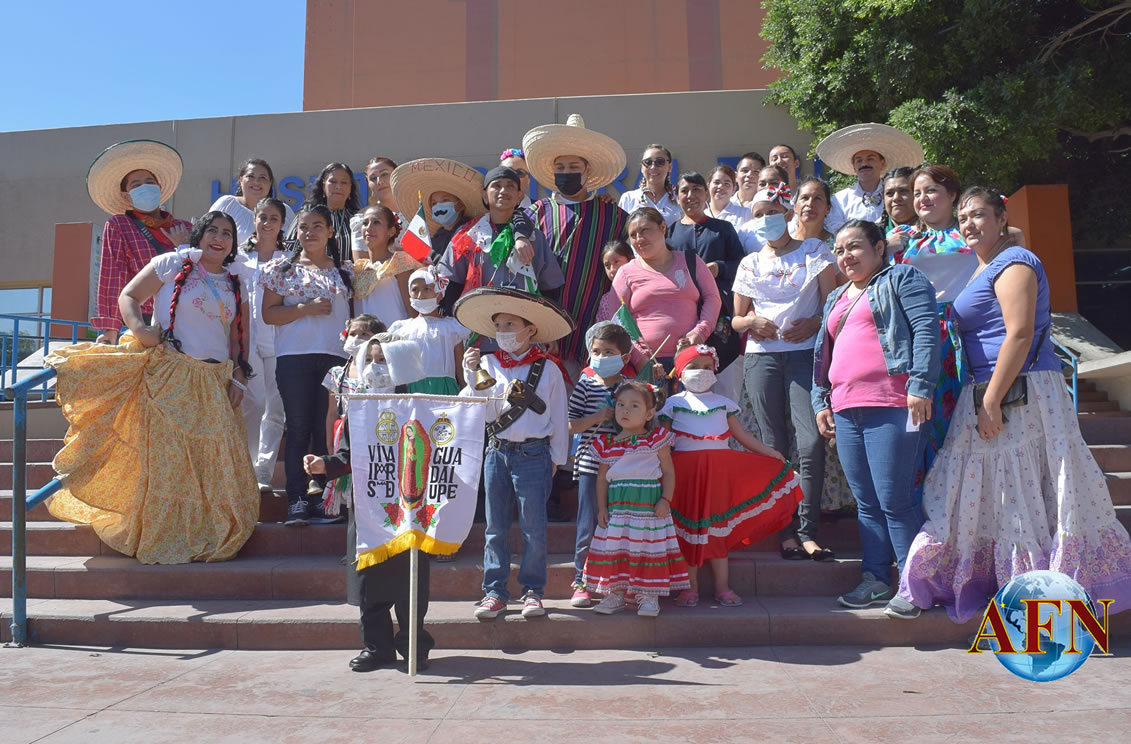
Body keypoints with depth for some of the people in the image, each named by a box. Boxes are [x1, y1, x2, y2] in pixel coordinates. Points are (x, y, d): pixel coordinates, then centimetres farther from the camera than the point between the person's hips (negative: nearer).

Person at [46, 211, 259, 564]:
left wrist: (238, 379, 4)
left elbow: (239, 338, 15)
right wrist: (139, 328, -18)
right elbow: (128, 296, 1)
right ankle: (163, 538, 7)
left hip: (214, 384, 4)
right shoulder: (172, 264, 2)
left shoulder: (235, 286, 14)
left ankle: (207, 536, 13)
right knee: (165, 454, -3)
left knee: (214, 460, 1)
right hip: (168, 378, -4)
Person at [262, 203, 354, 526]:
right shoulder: (282, 267, 8)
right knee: (298, 428, -1)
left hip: (336, 356, 2)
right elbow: (269, 313, 2)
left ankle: (323, 497, 10)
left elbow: (353, 312, 16)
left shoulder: (346, 269, 14)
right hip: (294, 357, -2)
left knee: (328, 428, 3)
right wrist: (306, 308, -11)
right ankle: (297, 502, 2)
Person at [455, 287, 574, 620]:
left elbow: (558, 417, 4)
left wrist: (556, 457, 5)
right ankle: (494, 591, 19)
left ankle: (532, 590, 18)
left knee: (533, 527, 4)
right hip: (497, 452, 3)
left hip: (534, 454, -2)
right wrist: (472, 377, -15)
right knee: (495, 527, 9)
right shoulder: (488, 364, 3)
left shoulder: (548, 369, -1)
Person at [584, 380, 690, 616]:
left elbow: (668, 472, 1)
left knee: (649, 547, -2)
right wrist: (602, 508, 4)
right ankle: (616, 593, 18)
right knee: (614, 548, 4)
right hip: (617, 506, 3)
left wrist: (666, 500, -10)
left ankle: (649, 596, 10)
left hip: (649, 505, -3)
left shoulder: (657, 439, -1)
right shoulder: (607, 443, 7)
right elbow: (602, 477, 11)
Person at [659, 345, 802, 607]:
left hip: (719, 470, 2)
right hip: (686, 471, -2)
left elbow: (742, 435, 11)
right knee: (688, 525, 1)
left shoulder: (722, 403, 13)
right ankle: (690, 588, 10)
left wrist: (770, 452, 5)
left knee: (717, 526, 4)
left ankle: (722, 587, 10)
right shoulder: (674, 403, 7)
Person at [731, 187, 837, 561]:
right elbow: (736, 319, 17)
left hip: (804, 353, -2)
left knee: (811, 441, -14)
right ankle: (786, 531, 9)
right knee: (774, 445, 2)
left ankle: (807, 531, -5)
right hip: (761, 357, 3)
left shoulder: (814, 251, 9)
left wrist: (813, 323, -15)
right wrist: (752, 321, -5)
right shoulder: (749, 264, 16)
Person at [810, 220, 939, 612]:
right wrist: (820, 401, 18)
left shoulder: (902, 279, 4)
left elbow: (927, 329, -8)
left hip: (892, 407, -7)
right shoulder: (836, 299, 26)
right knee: (866, 502, 9)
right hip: (846, 411, 7)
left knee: (895, 499, -7)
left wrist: (920, 385, -17)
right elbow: (823, 353, 26)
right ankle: (876, 578, 17)